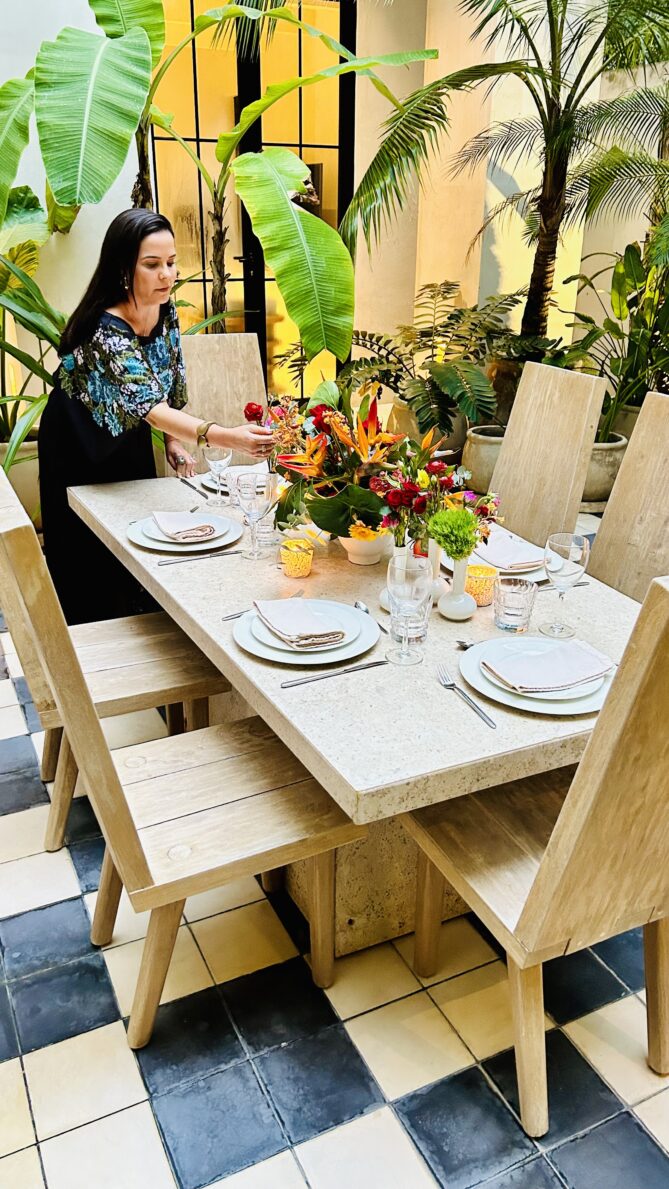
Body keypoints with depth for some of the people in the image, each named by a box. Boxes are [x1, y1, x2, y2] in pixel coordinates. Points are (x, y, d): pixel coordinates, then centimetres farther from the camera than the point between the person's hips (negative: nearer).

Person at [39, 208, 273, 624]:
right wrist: (226, 437, -61)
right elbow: (150, 407, -48)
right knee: (92, 563, 3)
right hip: (81, 451, -6)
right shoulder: (106, 332, -36)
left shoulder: (166, 311, -12)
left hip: (130, 442, 6)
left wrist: (176, 443, -2)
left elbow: (171, 382, 4)